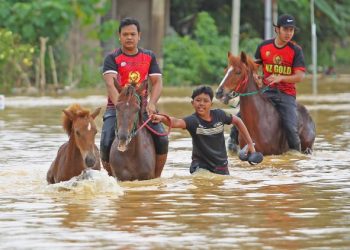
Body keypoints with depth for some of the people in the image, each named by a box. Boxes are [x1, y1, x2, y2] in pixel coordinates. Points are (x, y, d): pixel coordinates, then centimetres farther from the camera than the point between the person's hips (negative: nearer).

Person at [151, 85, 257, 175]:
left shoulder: (219, 115, -9)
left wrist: (250, 143, 9)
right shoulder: (193, 120, -20)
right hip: (201, 164, -4)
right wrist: (162, 118, -62)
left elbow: (237, 121, 8)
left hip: (220, 165, 4)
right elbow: (176, 122, -41)